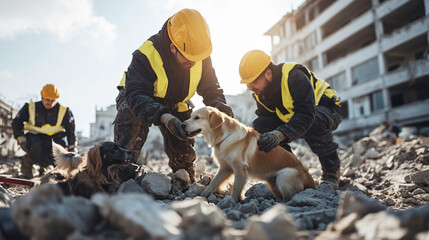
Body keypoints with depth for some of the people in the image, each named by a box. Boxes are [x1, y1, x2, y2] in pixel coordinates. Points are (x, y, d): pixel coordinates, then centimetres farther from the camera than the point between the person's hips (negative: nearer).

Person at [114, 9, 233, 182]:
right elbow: (136, 94, -43)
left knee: (184, 156, 3)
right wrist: (164, 117, -60)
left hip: (175, 106, 4)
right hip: (138, 101, -4)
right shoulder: (146, 55, -36)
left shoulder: (201, 58, -20)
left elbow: (210, 88, -8)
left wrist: (219, 105, -32)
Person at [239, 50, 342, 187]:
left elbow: (307, 114, -41)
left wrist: (279, 135, -52)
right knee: (260, 125, -15)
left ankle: (331, 172, -21)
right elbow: (266, 119, -5)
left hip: (325, 109, -6)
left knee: (314, 121, -42)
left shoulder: (294, 77, -32)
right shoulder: (260, 93, -9)